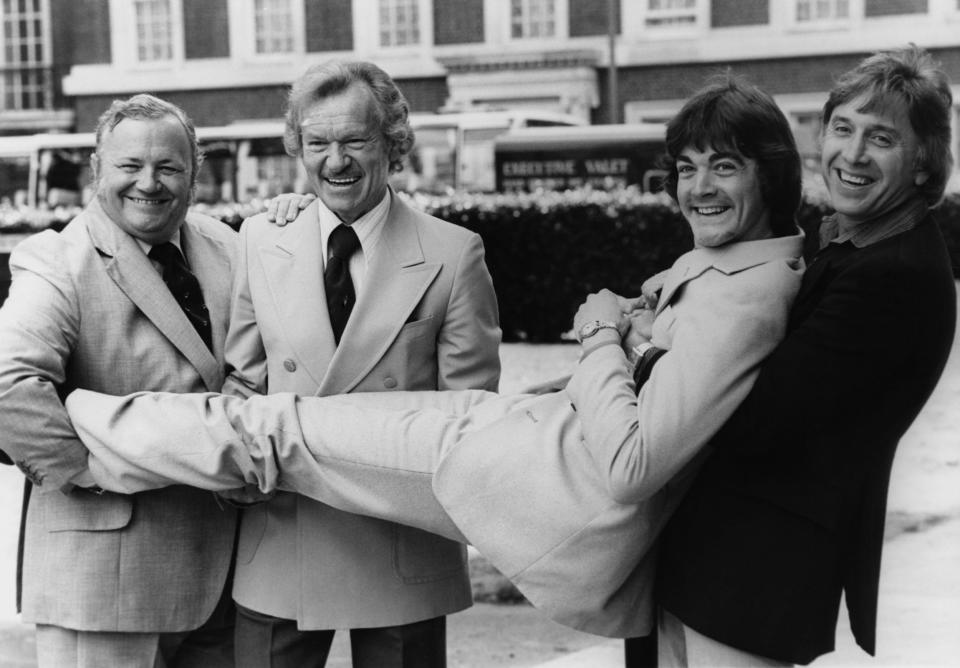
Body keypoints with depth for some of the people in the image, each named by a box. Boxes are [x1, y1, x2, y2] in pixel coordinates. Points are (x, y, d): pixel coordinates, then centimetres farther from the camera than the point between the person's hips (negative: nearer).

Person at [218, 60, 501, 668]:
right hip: (278, 546, 2)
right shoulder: (260, 240, 5)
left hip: (403, 549, -2)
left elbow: (467, 408, -5)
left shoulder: (454, 254, -4)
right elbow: (243, 371, 9)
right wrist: (242, 396, -13)